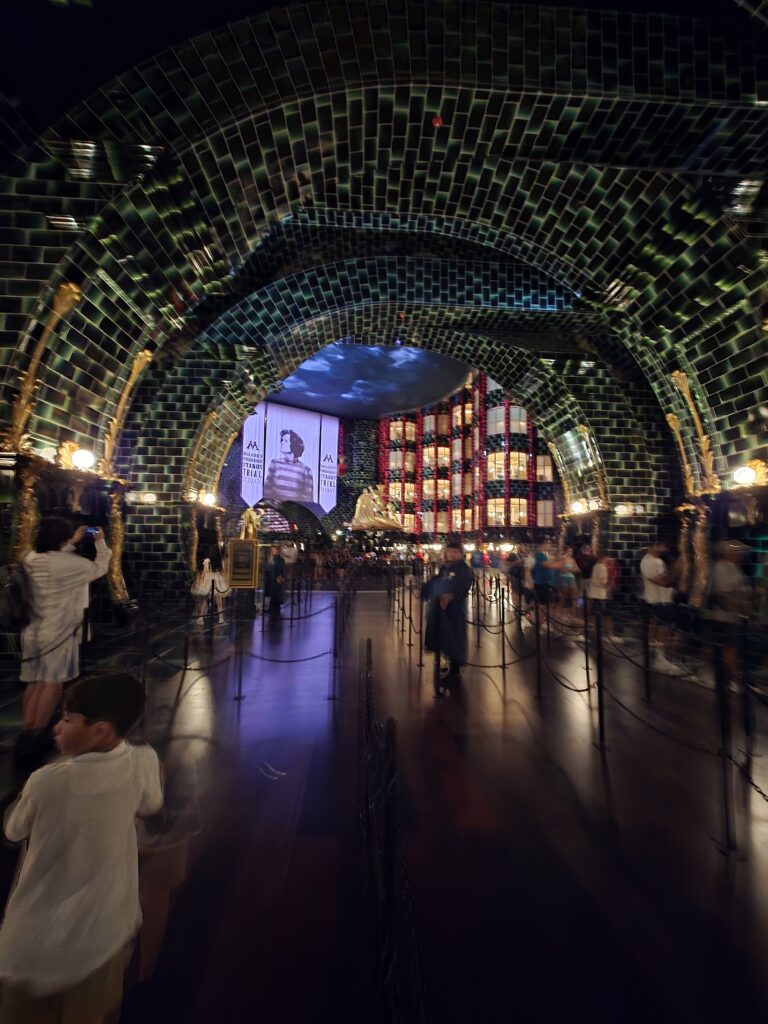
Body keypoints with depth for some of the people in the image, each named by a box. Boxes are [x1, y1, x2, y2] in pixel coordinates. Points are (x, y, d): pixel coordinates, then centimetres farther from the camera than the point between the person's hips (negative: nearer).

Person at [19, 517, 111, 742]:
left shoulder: (31, 559, 1)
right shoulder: (70, 563, -20)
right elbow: (99, 568, -5)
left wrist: (73, 543, 24)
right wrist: (100, 542, 8)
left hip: (33, 631, 7)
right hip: (57, 634, -7)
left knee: (34, 683, 17)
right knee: (52, 684, 7)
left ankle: (26, 733, 23)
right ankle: (37, 735, 14)